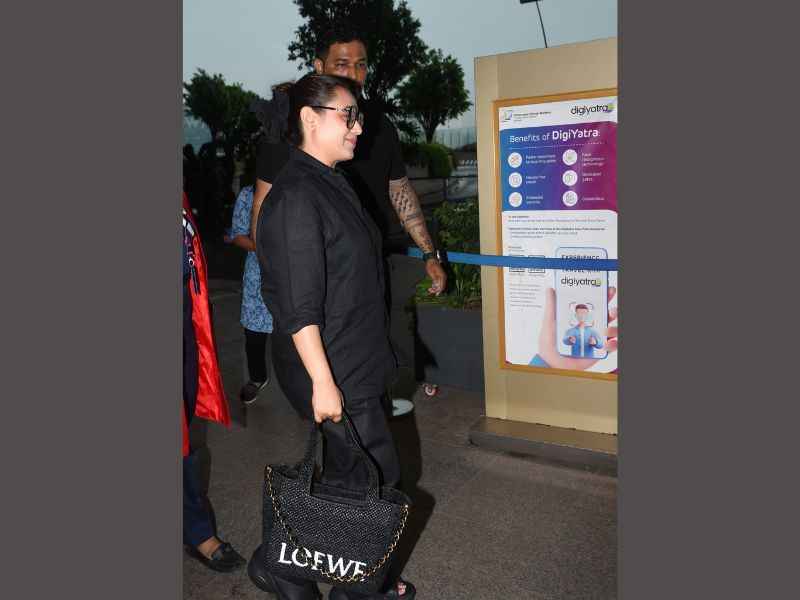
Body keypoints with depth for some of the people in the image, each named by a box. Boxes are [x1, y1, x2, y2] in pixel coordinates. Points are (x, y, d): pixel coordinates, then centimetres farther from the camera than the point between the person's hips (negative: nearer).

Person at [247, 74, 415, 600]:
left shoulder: (332, 182, 10)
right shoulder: (296, 197, -21)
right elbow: (299, 306, -24)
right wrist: (323, 381, -23)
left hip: (355, 361, 10)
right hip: (332, 369, -10)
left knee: (348, 476, 20)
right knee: (376, 479, 4)